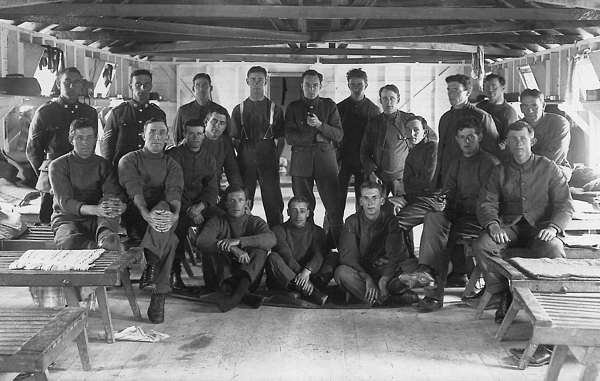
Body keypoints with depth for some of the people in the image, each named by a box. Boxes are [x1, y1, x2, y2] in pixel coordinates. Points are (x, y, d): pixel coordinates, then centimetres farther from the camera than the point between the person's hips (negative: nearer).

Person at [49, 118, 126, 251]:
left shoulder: (103, 165, 11)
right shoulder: (58, 165, 2)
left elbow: (117, 194, -4)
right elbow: (65, 202, -13)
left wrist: (120, 206, -32)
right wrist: (94, 210, -33)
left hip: (96, 220, 2)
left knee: (111, 200, -30)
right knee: (70, 242, -38)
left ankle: (105, 237, -52)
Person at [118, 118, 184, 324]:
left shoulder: (172, 165, 18)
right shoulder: (129, 160, 11)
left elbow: (174, 192, -5)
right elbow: (134, 190, -10)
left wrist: (175, 214, -30)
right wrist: (146, 214, -32)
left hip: (164, 214, 2)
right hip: (136, 216, -2)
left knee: (164, 208, -37)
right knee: (168, 237, -35)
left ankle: (151, 267, -40)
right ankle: (158, 295, -38)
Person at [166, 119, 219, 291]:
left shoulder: (209, 159, 15)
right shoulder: (173, 155, 1)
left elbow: (212, 189, 7)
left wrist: (200, 206, -14)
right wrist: (189, 209, -18)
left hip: (201, 207, 4)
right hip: (178, 206, -4)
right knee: (180, 221, -35)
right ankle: (174, 272, -24)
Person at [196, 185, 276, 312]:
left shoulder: (255, 221, 6)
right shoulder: (217, 222, 5)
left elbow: (271, 239, -17)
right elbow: (201, 241, -17)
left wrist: (239, 241, -30)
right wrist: (233, 249, -32)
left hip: (249, 277, 0)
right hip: (221, 277, 0)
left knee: (260, 250, -21)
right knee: (214, 250, -23)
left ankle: (238, 291, -43)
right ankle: (244, 293, -43)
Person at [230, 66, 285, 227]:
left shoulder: (275, 109, 8)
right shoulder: (239, 109, 11)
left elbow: (280, 138, 7)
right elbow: (234, 138, 11)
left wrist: (275, 158, -2)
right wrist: (243, 156, 2)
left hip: (268, 160, -1)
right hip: (246, 161, 1)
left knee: (273, 201, -3)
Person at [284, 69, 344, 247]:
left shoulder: (329, 105, 10)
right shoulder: (293, 108, 9)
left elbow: (339, 135, 1)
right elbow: (290, 137, -3)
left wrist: (320, 125, -15)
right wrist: (316, 137, -9)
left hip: (326, 161, 0)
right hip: (301, 163, 1)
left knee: (335, 209, -7)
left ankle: (338, 245, 0)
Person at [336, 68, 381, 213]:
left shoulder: (374, 110, 5)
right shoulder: (340, 108, 6)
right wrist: (335, 161, -4)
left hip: (364, 163, 0)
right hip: (343, 160, 0)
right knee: (337, 202, -3)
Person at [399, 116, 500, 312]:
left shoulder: (490, 164, -3)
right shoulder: (456, 165, 21)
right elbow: (448, 197, 16)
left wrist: (459, 204, -15)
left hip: (479, 218, -6)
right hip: (457, 215, 6)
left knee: (439, 238, -29)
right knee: (433, 216, -26)